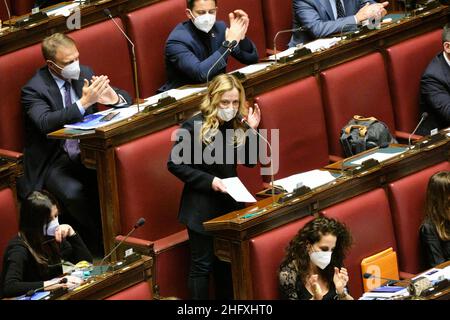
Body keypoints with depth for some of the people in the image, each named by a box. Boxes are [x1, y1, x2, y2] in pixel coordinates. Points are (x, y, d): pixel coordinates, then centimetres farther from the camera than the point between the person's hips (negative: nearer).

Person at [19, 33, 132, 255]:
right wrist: (84, 102, -35)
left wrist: (114, 98, -15)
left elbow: (126, 99, 11)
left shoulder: (84, 74, 7)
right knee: (74, 193, -35)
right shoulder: (34, 89, -10)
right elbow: (45, 123, -29)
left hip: (86, 153, 5)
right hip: (53, 162, -5)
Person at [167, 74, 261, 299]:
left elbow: (249, 161, 7)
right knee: (202, 265, 0)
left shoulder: (236, 125, 0)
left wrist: (251, 131, -8)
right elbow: (175, 164, -14)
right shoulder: (194, 126, -16)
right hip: (202, 207, -6)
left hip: (230, 204, 6)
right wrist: (209, 181, -21)